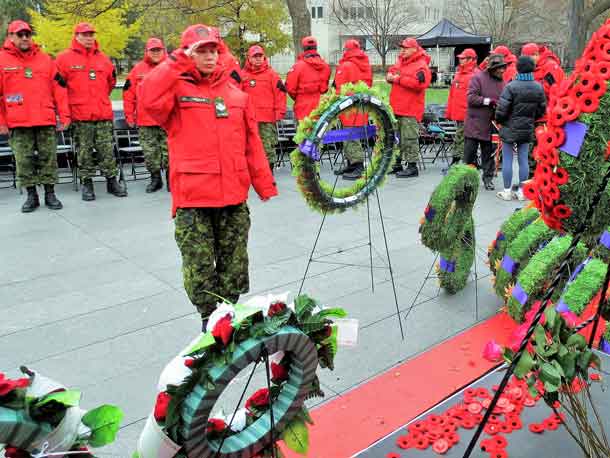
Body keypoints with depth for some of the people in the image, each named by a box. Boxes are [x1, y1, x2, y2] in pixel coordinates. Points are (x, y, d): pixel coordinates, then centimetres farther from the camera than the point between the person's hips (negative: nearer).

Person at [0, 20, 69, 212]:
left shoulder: (45, 59, 10)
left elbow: (59, 88, 8)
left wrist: (64, 116, 3)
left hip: (46, 120, 1)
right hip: (18, 123, -1)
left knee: (48, 158, 3)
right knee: (24, 160, 3)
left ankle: (50, 194, 12)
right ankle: (31, 195, 14)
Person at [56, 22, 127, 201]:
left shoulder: (103, 58, 12)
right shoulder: (64, 58, 0)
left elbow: (111, 81, 26)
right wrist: (72, 100, 8)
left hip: (104, 113, 3)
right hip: (80, 114, -3)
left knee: (107, 149, 4)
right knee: (84, 151, 3)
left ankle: (112, 181, 13)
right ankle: (87, 183, 12)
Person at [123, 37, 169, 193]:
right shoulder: (138, 69, 8)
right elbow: (129, 93, 10)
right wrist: (129, 115, 6)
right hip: (145, 122, 2)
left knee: (169, 152, 0)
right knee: (149, 152, 7)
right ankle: (155, 178, 21)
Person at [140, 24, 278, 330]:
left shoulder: (236, 93, 12)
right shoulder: (177, 88, 2)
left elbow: (252, 145, 12)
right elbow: (149, 98, -22)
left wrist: (266, 186, 10)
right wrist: (179, 62, -16)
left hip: (234, 196, 4)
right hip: (192, 197, -3)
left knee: (234, 265, 12)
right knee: (199, 267, 4)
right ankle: (209, 319, 22)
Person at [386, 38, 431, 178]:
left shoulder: (421, 66, -10)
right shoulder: (400, 62, 17)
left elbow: (419, 83, -24)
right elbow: (392, 71, 30)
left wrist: (399, 79, -19)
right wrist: (389, 76, 4)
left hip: (410, 109, -9)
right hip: (396, 108, 9)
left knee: (409, 138, -8)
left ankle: (412, 166, -2)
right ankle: (397, 163, 27)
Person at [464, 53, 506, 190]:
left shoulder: (501, 81, 8)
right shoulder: (478, 77, -7)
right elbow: (471, 98, -14)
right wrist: (488, 101, -18)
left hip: (490, 124, 4)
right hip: (474, 122, -4)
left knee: (488, 153, 10)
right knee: (470, 151, 3)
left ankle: (488, 178, 20)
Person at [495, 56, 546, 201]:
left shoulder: (511, 86, -16)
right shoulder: (539, 87, 2)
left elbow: (502, 109, -17)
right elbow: (541, 109, 8)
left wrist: (499, 120, 3)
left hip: (510, 128, -5)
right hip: (527, 129, 5)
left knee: (507, 159, 3)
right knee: (523, 159, 10)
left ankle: (507, 191, 7)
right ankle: (522, 191, 15)